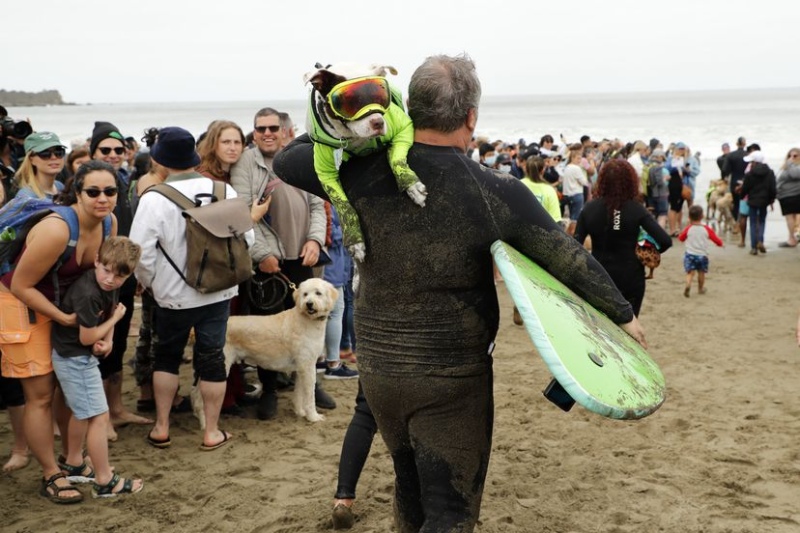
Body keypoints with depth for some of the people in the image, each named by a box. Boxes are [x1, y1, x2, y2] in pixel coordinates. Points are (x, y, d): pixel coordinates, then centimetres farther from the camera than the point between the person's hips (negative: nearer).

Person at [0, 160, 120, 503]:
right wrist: (63, 319, -23)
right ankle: (50, 476, 9)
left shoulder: (109, 223, -11)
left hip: (65, 302, 7)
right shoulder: (56, 230, -32)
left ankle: (73, 459, 31)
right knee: (41, 394, -3)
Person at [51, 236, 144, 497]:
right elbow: (87, 338, -24)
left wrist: (108, 341, -11)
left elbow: (109, 312, 9)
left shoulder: (110, 286, -3)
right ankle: (105, 482, 2)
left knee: (83, 413, 24)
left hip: (80, 357, 10)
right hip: (74, 358, -10)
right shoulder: (88, 294, -30)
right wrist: (116, 318, -12)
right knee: (99, 417, -7)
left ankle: (75, 465, 41)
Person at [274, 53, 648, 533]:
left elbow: (286, 161, 6)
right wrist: (624, 314, 6)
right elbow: (572, 259, -8)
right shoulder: (497, 192, -16)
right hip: (452, 380, -4)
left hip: (378, 367, 4)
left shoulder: (365, 171, -10)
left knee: (411, 489, 25)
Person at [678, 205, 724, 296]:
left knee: (690, 272, -5)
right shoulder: (706, 229, -3)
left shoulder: (688, 229, -4)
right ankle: (701, 288, 30)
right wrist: (720, 243, 25)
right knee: (701, 272, 18)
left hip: (690, 254, -1)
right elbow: (717, 240, 2)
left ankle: (688, 285, -31)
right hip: (702, 255, 1)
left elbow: (681, 238, 13)